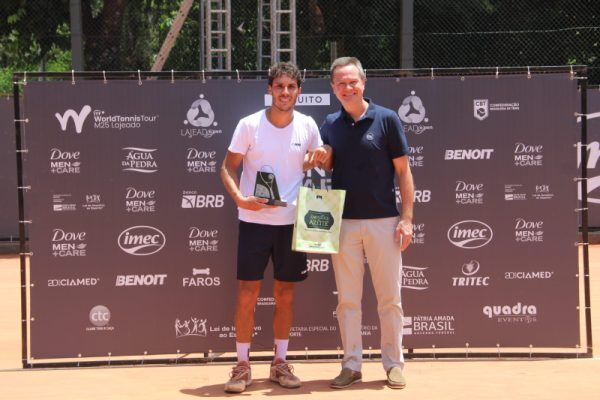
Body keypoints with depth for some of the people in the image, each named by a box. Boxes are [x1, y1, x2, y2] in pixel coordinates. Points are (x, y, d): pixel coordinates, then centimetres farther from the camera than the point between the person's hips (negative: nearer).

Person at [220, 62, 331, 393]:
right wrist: (240, 198, -19)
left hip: (292, 222, 3)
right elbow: (228, 167, -2)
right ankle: (242, 365, 10)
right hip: (254, 220, -2)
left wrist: (322, 158, -9)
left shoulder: (308, 126, 2)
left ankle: (280, 363, 21)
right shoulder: (249, 124, -6)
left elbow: (317, 164, 15)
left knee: (285, 295, 9)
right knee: (247, 294, -1)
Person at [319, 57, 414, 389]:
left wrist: (407, 218, -7)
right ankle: (351, 364, 16)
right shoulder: (330, 125, 9)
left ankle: (393, 363, 14)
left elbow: (403, 170, -1)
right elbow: (323, 168, 16)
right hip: (343, 222, 3)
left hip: (383, 221, -3)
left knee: (389, 297, 3)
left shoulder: (386, 119, -1)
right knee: (347, 299, 7)